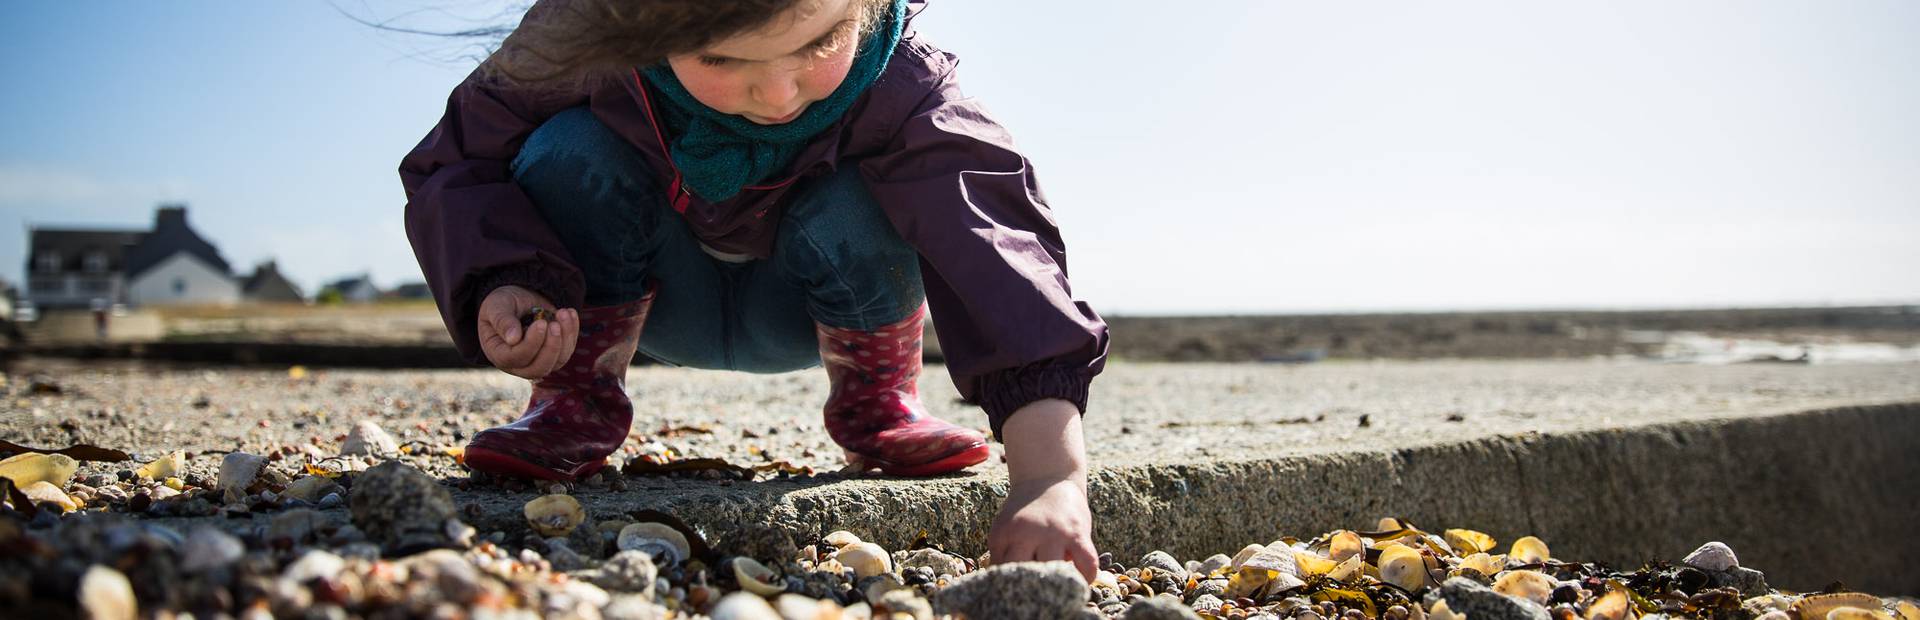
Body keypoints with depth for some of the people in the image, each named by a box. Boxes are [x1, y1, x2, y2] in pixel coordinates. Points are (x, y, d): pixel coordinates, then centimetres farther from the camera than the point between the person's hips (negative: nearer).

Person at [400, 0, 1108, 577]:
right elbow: (454, 165, -18)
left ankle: (877, 404, -5)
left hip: (797, 317, -1)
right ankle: (575, 400, -7)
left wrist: (1051, 475, -62)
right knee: (570, 151, -28)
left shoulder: (897, 89, -35)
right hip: (665, 302, 1)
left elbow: (997, 244, -48)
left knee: (858, 210, -34)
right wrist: (497, 289, -41)